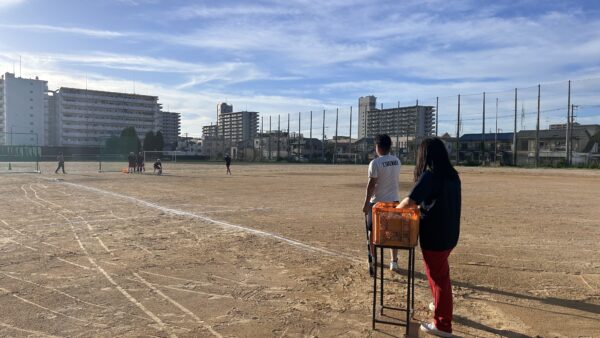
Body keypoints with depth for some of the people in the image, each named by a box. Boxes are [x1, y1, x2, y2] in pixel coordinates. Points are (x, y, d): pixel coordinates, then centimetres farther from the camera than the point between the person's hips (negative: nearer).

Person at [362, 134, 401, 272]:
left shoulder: (375, 163, -15)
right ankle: (394, 261, 14)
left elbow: (371, 184, -15)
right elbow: (395, 179, 11)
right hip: (393, 200, 5)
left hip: (378, 202, -5)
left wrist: (366, 203, -9)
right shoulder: (397, 161, 4)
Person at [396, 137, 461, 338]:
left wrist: (395, 210, -9)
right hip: (449, 233, 8)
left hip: (435, 236, -8)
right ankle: (441, 305, 47)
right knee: (440, 272, 27)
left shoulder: (429, 176, -21)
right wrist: (420, 206, 16)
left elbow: (410, 201, -27)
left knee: (438, 277, 5)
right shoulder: (452, 175, 5)